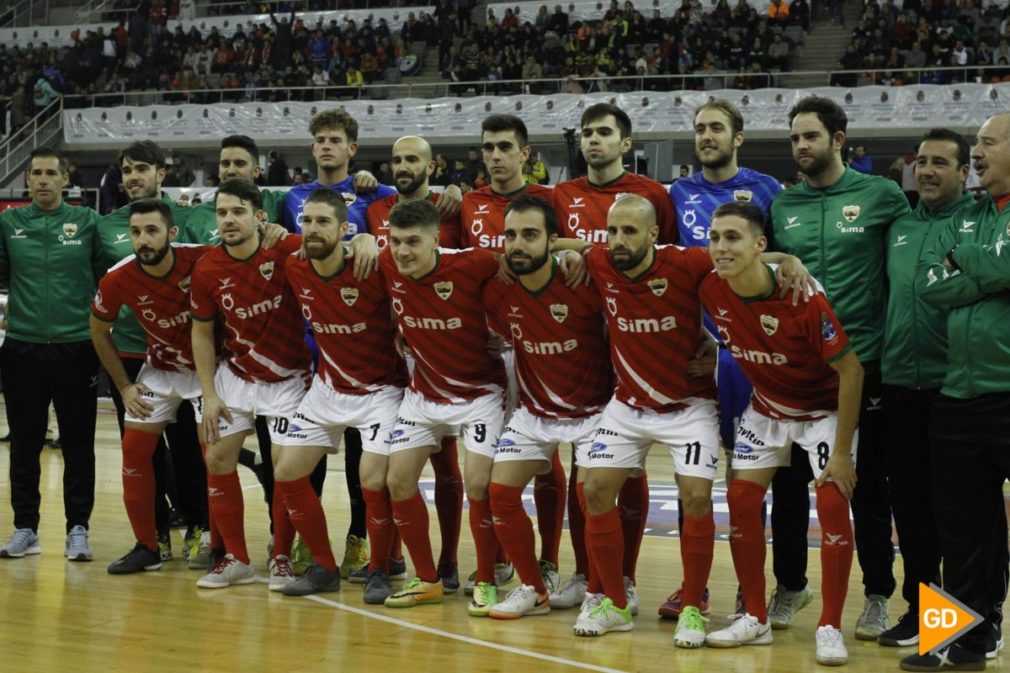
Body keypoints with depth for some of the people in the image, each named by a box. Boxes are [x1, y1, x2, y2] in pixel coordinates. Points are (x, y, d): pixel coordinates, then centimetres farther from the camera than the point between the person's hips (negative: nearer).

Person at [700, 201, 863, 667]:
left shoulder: (803, 298, -32)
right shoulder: (711, 290, -19)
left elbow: (850, 370, -24)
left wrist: (841, 451, -22)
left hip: (825, 409, -5)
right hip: (766, 407, 5)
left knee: (832, 504, -16)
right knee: (741, 499, -2)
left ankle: (830, 629, -5)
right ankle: (755, 619, 11)